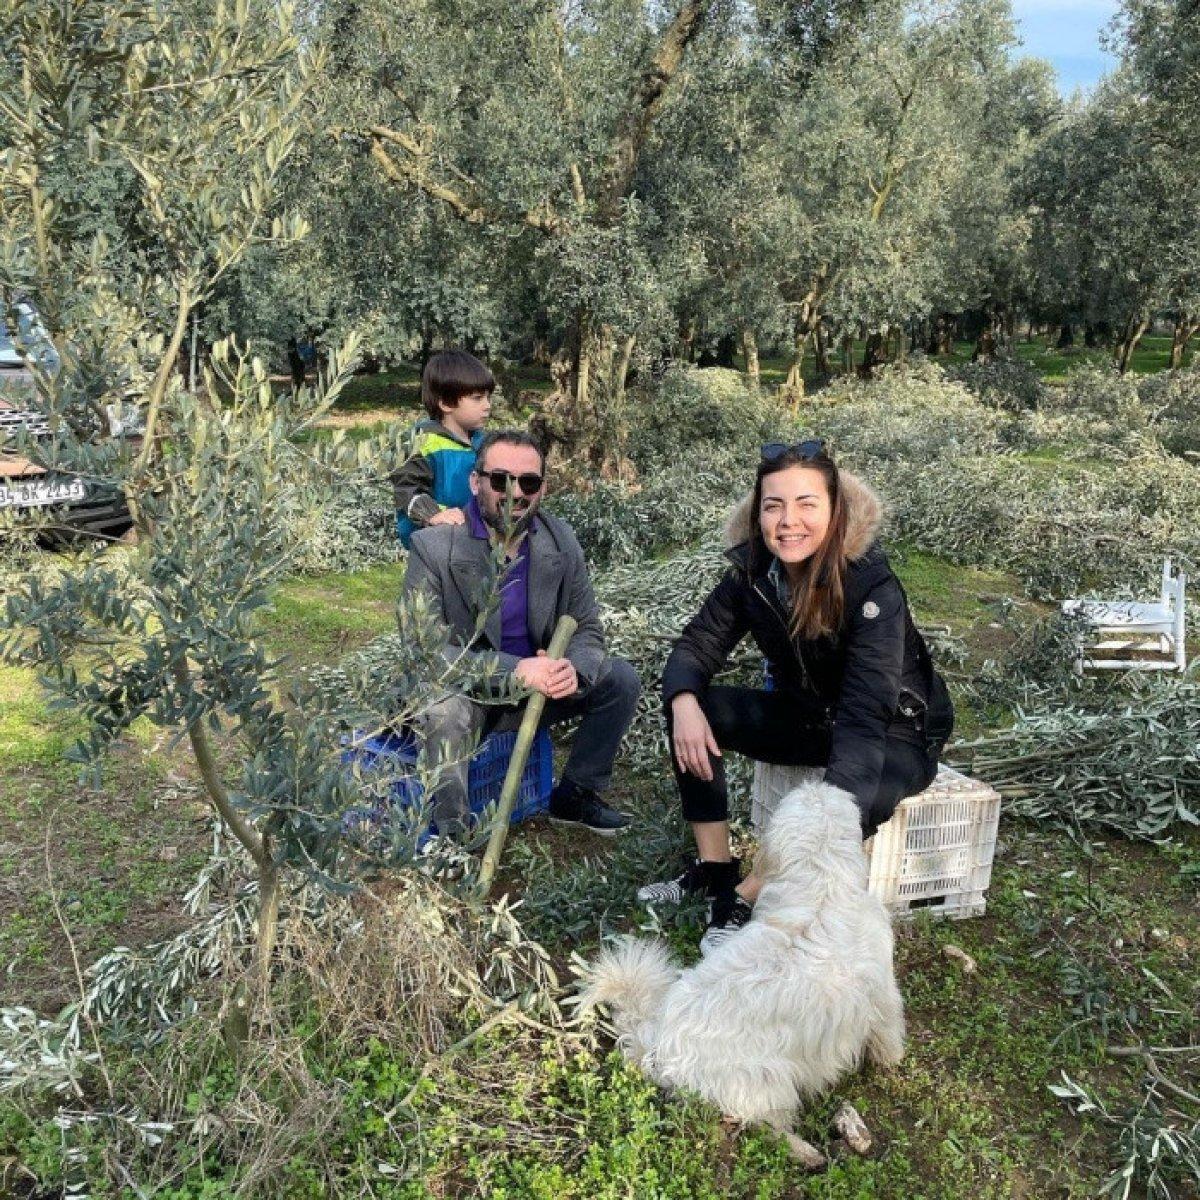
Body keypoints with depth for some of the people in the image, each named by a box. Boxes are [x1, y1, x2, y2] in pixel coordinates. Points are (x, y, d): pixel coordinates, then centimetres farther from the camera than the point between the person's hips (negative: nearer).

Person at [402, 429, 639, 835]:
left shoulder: (560, 540, -5)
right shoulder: (433, 547, -19)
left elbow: (587, 630, -1)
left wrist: (572, 669, -27)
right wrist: (513, 669, -36)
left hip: (539, 685, 5)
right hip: (463, 693, -5)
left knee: (621, 679, -8)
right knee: (446, 711, -36)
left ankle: (575, 796, 12)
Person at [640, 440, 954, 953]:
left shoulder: (872, 586, -29)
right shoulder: (752, 570, -13)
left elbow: (865, 715, -38)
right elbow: (697, 645, -8)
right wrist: (685, 704, -32)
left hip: (896, 734, -5)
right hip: (805, 716, 5)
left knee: (854, 803, -37)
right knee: (690, 705, -15)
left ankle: (741, 899, -16)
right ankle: (714, 868, -8)